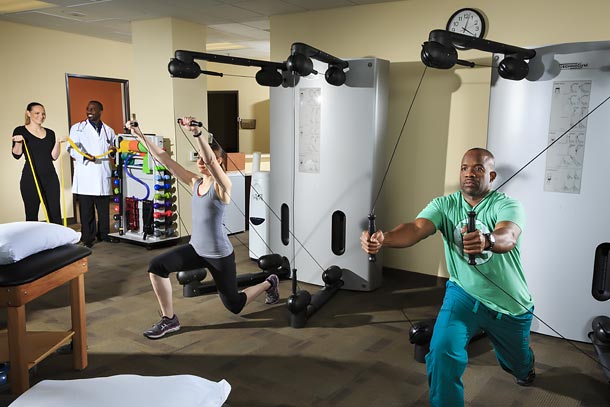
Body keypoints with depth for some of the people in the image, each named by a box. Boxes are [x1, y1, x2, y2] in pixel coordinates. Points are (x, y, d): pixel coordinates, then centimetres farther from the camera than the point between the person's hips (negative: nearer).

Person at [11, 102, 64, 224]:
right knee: (31, 215, 0)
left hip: (50, 178, 3)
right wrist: (18, 142, -20)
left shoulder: (50, 133, 13)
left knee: (55, 215, -3)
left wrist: (58, 142, -6)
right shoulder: (20, 131, 3)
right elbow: (16, 155, -4)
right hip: (30, 179, -3)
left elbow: (54, 156, 7)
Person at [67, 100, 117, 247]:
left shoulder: (108, 130, 17)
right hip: (85, 176, -2)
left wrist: (114, 150, -2)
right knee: (86, 209, 0)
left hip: (103, 176, 3)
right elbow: (72, 148, 0)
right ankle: (88, 238, 7)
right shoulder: (77, 128, 8)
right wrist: (85, 156, -18)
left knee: (104, 208, 7)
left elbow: (114, 149, 22)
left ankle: (104, 234, 19)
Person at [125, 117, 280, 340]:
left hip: (219, 254, -6)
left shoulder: (222, 185, -17)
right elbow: (164, 159, -2)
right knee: (157, 266, -16)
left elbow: (211, 161, -38)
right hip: (195, 248, 6)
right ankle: (169, 320, -1)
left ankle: (269, 283, 38)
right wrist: (139, 134, -6)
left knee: (234, 305, 9)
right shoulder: (195, 182, 1)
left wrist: (197, 133, -51)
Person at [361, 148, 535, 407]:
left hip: (509, 304, 0)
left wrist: (487, 240, -64)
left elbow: (508, 238, -40)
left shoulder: (508, 205, -18)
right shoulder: (444, 205, -11)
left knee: (518, 364, 23)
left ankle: (524, 365, 62)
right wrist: (383, 238, -50)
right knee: (442, 352, -23)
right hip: (464, 294, 1)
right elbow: (415, 229, -29)